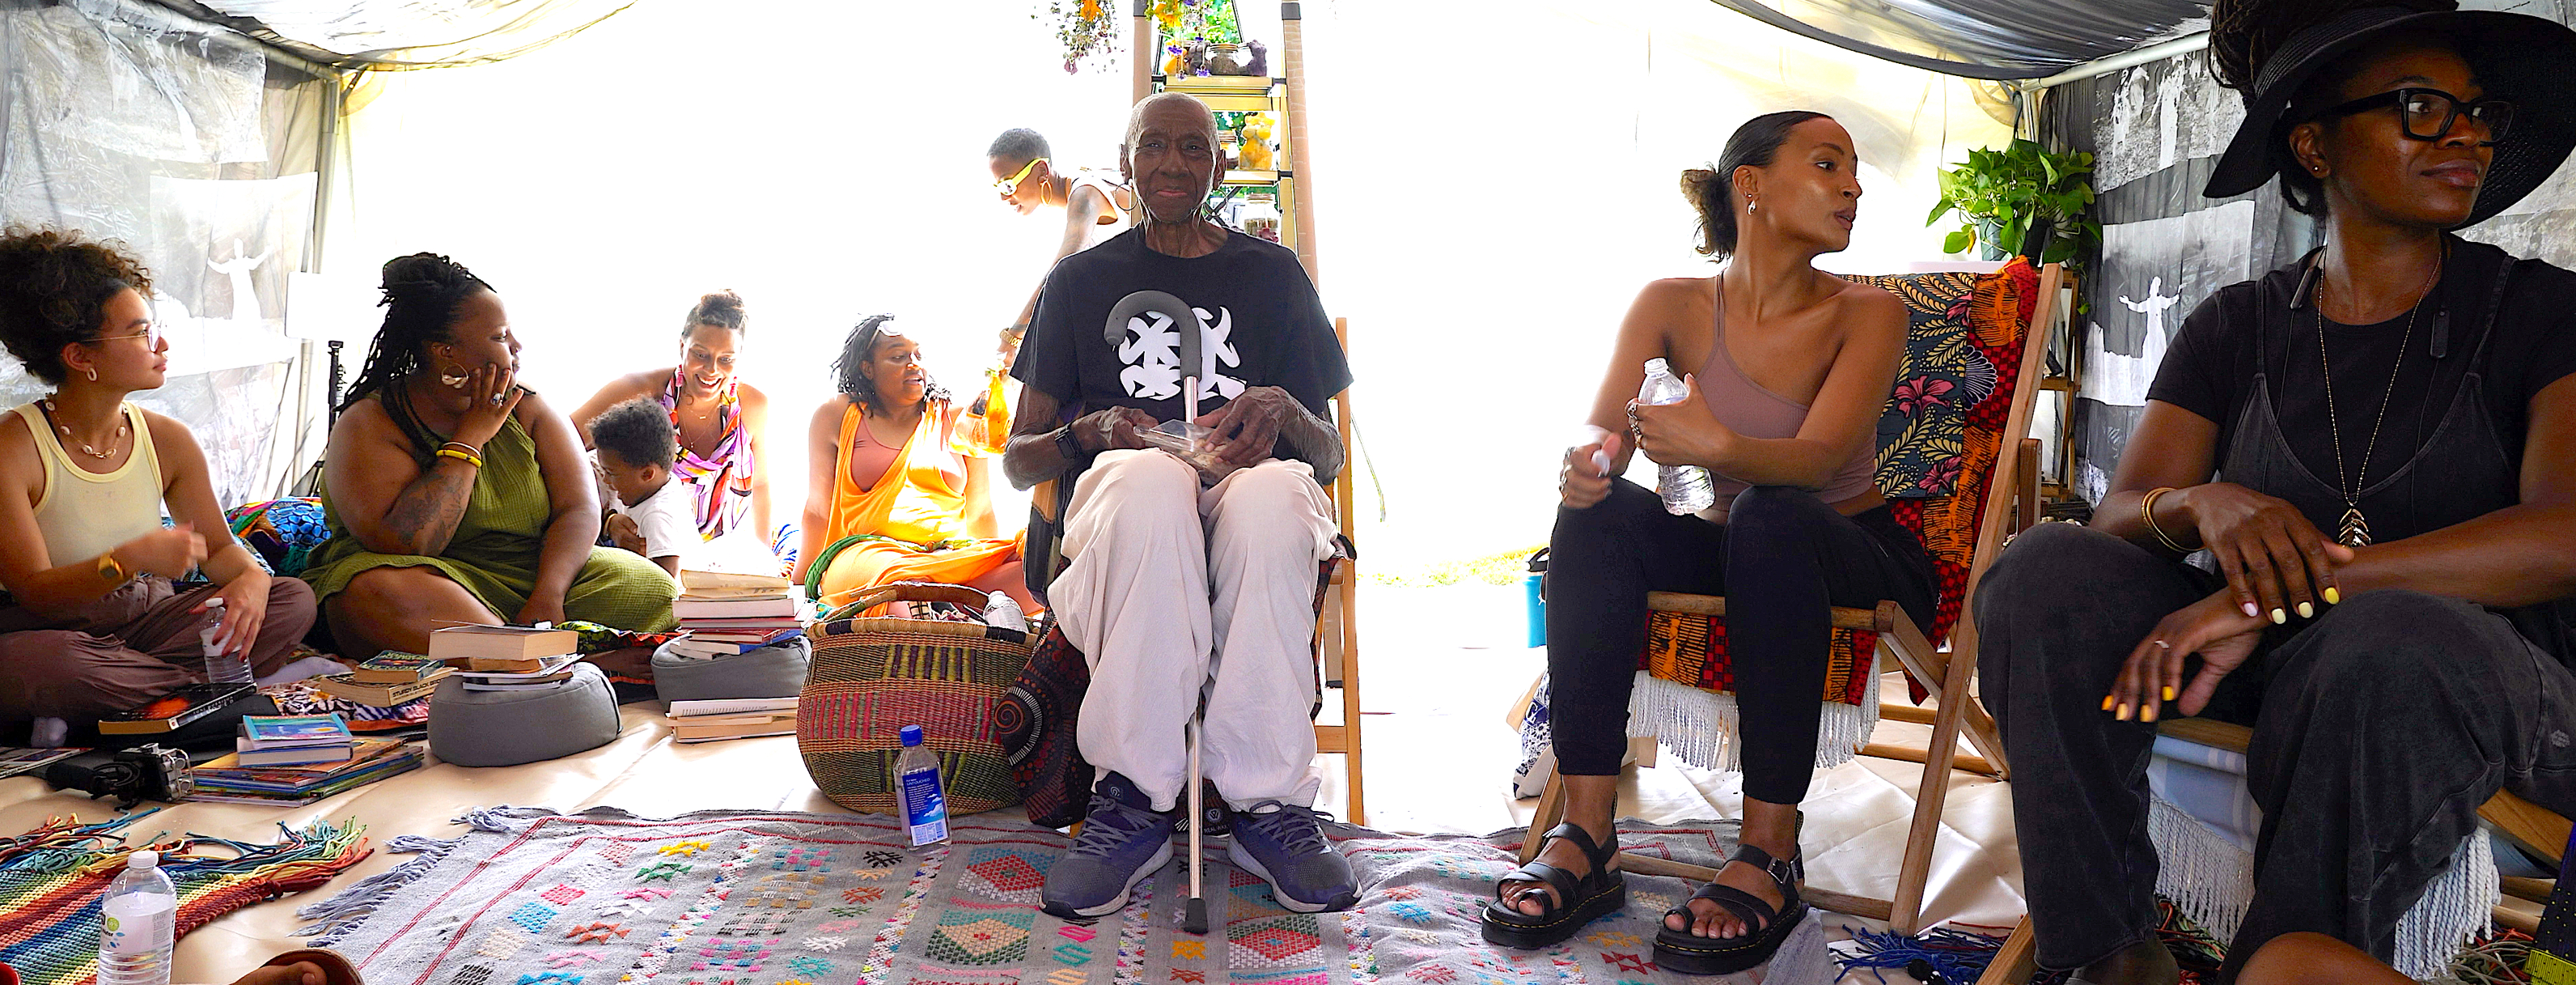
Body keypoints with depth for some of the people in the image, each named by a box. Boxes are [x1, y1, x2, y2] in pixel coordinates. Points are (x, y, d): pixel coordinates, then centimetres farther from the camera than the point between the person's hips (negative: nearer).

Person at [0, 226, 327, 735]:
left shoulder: (168, 441, 1)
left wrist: (251, 579, -17)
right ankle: (202, 680, -20)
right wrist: (133, 559, -36)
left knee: (293, 600, -13)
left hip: (148, 618, 6)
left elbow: (218, 546, 8)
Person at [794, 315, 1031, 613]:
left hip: (953, 553, 2)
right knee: (904, 584, -42)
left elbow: (981, 514, 19)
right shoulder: (836, 416, 16)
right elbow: (818, 510, 16)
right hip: (863, 552, -2)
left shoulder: (960, 421, 19)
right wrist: (799, 587, 12)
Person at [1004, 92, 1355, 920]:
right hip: (1118, 503, 0)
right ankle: (1136, 797, -34)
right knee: (1149, 480, -39)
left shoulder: (1271, 274, 20)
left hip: (1248, 498, 1)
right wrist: (1091, 433, -7)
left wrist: (1282, 411, -9)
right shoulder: (1082, 279, 19)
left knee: (1276, 489, -38)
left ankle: (1267, 800, -33)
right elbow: (1017, 460, 15)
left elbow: (1330, 455, 15)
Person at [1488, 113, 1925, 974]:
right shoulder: (1673, 305, -1)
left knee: (1767, 515, -35)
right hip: (1727, 549, 3)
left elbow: (1819, 458, -23)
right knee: (1599, 511, -25)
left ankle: (1770, 858, -34)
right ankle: (1585, 838, -29)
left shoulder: (1866, 314, -7)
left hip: (1857, 558, -2)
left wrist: (1719, 446, -44)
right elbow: (1599, 431, -13)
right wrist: (1590, 460, -38)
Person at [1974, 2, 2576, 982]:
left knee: (2396, 642, -38)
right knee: (2048, 567, -24)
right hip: (2261, 668, 3)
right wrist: (2201, 507, -25)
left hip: (2475, 671, -2)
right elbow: (2117, 515, -1)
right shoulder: (2237, 328, 9)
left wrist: (2287, 590, -26)